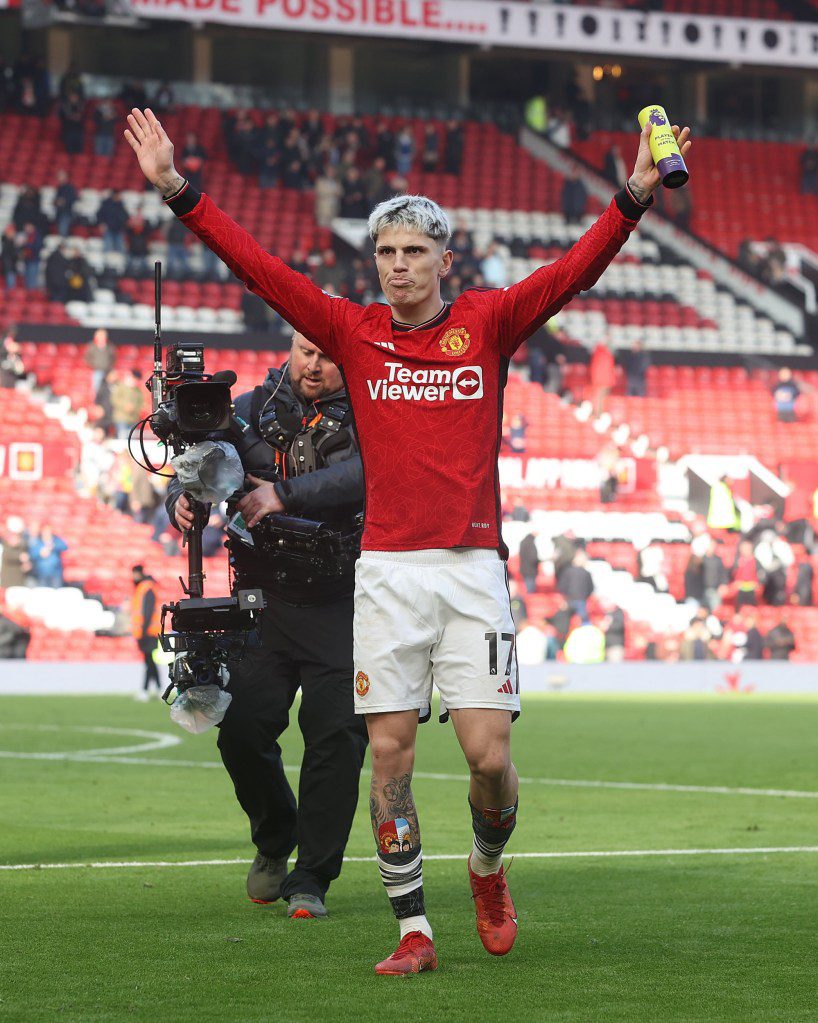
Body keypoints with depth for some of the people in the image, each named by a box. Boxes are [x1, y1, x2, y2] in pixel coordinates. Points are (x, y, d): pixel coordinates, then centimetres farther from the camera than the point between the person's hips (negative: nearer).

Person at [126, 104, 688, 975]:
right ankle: (413, 929, 7)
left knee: (489, 755, -6)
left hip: (473, 567, -1)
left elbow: (573, 270, -6)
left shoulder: (488, 323, 5)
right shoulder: (353, 332, 8)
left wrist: (636, 195, -19)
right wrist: (175, 190, -3)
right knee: (389, 756, -2)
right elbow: (256, 266, 4)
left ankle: (488, 870, 24)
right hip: (387, 569, 1)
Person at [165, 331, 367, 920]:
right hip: (264, 601, 2)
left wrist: (284, 494, -31)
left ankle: (312, 880, 3)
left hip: (341, 608, -2)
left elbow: (363, 477, -20)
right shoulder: (252, 412, 7)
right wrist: (181, 501, -25)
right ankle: (274, 842, 21)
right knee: (243, 729, -8)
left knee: (337, 736, -10)